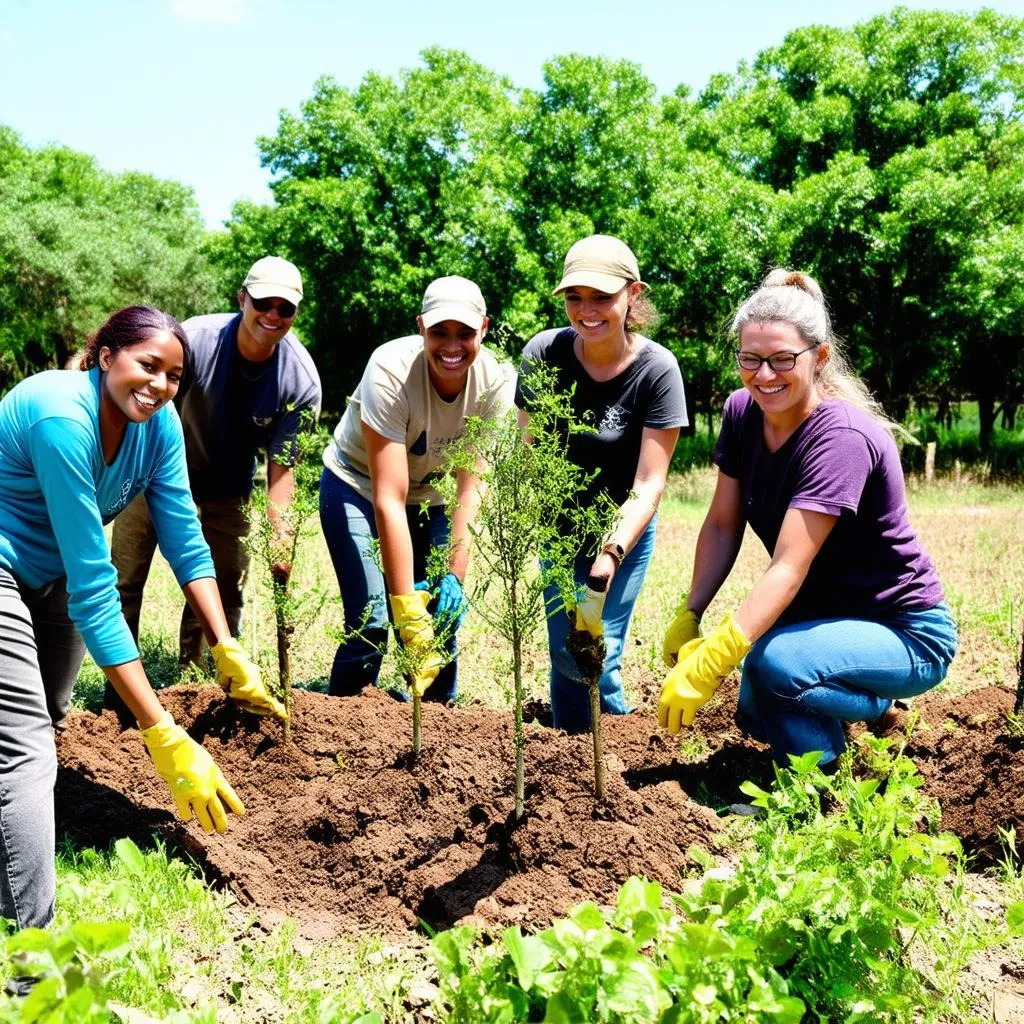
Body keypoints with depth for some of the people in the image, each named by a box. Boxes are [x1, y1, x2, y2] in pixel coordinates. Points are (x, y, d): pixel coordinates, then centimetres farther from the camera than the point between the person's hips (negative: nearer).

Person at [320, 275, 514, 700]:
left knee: (443, 615, -4)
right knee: (370, 623, -15)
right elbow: (388, 500, -35)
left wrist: (455, 575, -29)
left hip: (429, 494, 4)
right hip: (357, 485, -3)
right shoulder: (391, 372, -33)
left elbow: (471, 488, -19)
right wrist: (406, 609, -38)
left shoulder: (495, 383, -21)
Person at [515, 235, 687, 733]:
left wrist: (609, 559, -32)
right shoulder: (543, 353, -16)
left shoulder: (656, 369, -21)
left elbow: (648, 485, -21)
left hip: (624, 526, -2)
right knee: (565, 651, 3)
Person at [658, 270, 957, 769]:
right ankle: (875, 705, 21)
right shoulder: (742, 412, -5)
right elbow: (722, 527, -1)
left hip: (905, 633, -8)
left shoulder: (842, 439, -27)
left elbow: (788, 568, -34)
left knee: (774, 661, -32)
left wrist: (707, 666, -41)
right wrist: (688, 616, -13)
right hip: (826, 615, 8)